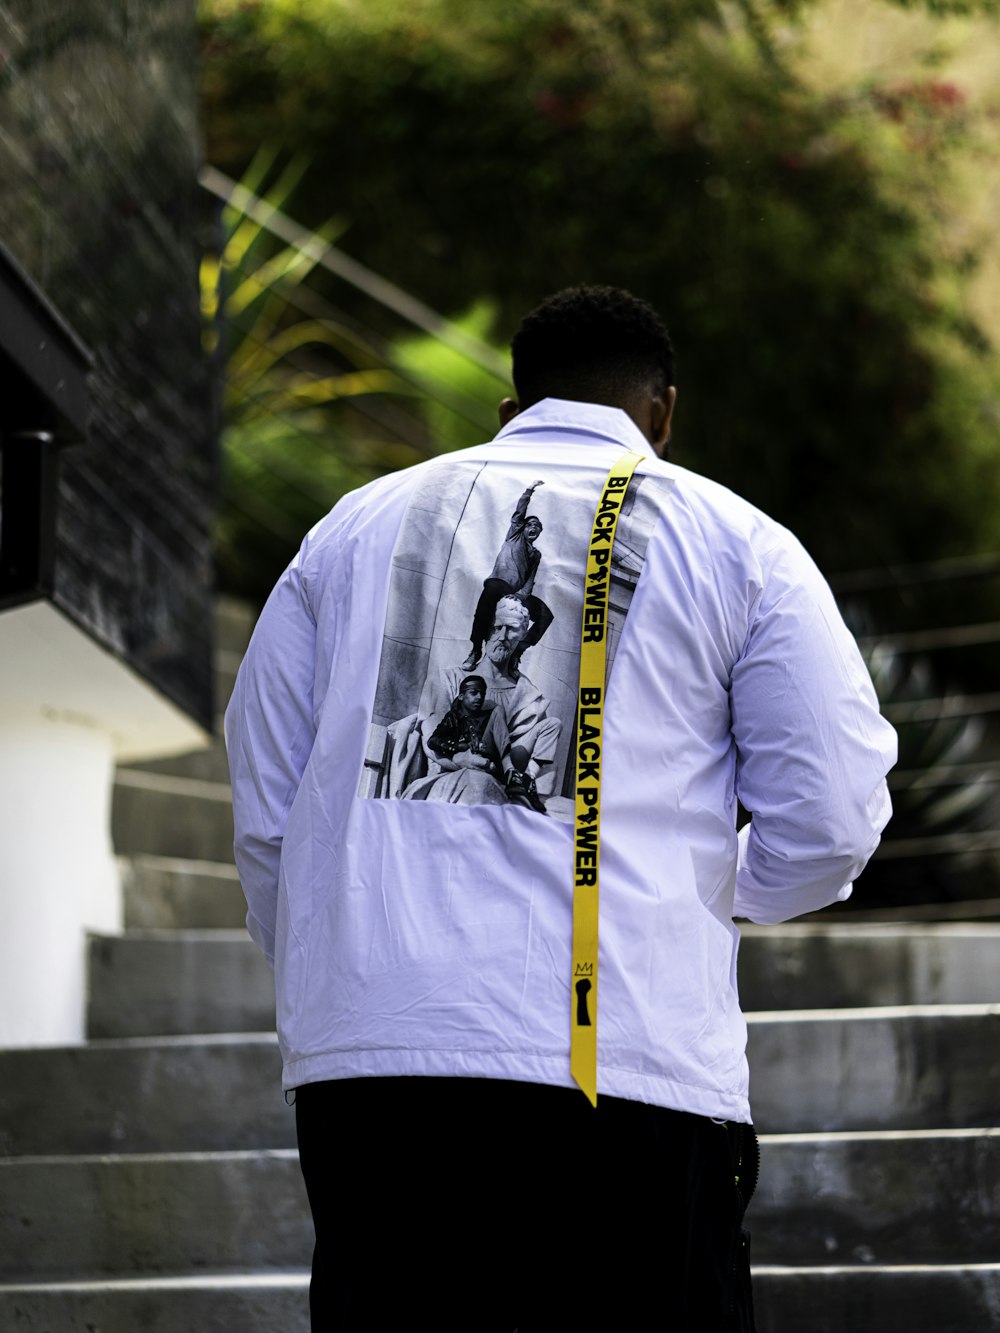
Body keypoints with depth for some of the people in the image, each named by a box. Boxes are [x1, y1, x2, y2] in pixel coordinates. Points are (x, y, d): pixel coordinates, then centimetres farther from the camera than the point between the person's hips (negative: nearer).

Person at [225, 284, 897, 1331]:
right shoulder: (741, 547, 10)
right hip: (625, 1063, -3)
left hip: (361, 1056, 3)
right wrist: (730, 889, 27)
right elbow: (832, 822, 6)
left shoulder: (352, 529, 18)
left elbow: (264, 816, 18)